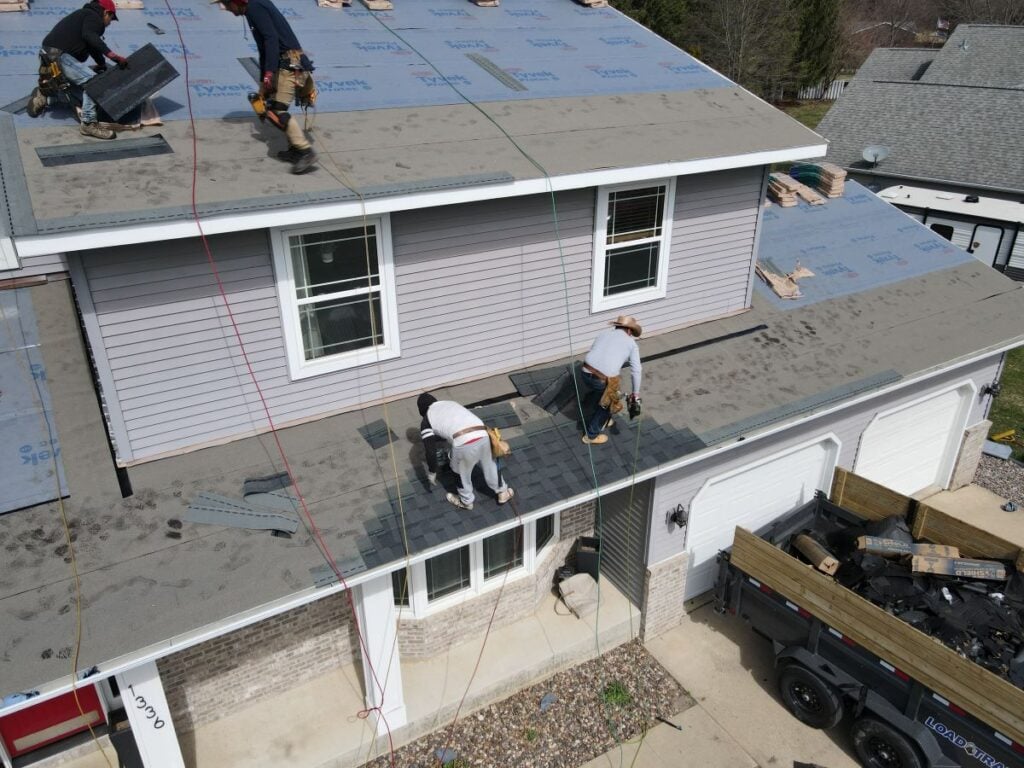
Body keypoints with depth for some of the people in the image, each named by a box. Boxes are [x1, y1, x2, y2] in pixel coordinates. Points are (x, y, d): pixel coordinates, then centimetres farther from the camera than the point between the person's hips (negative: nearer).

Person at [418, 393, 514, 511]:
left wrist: (431, 472, 25)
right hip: (482, 435, 5)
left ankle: (466, 502, 48)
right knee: (489, 464, 31)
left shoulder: (426, 422, 17)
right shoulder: (451, 403, 32)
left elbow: (431, 451, 11)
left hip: (464, 443, -5)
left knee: (461, 471, 26)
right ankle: (503, 492, 50)